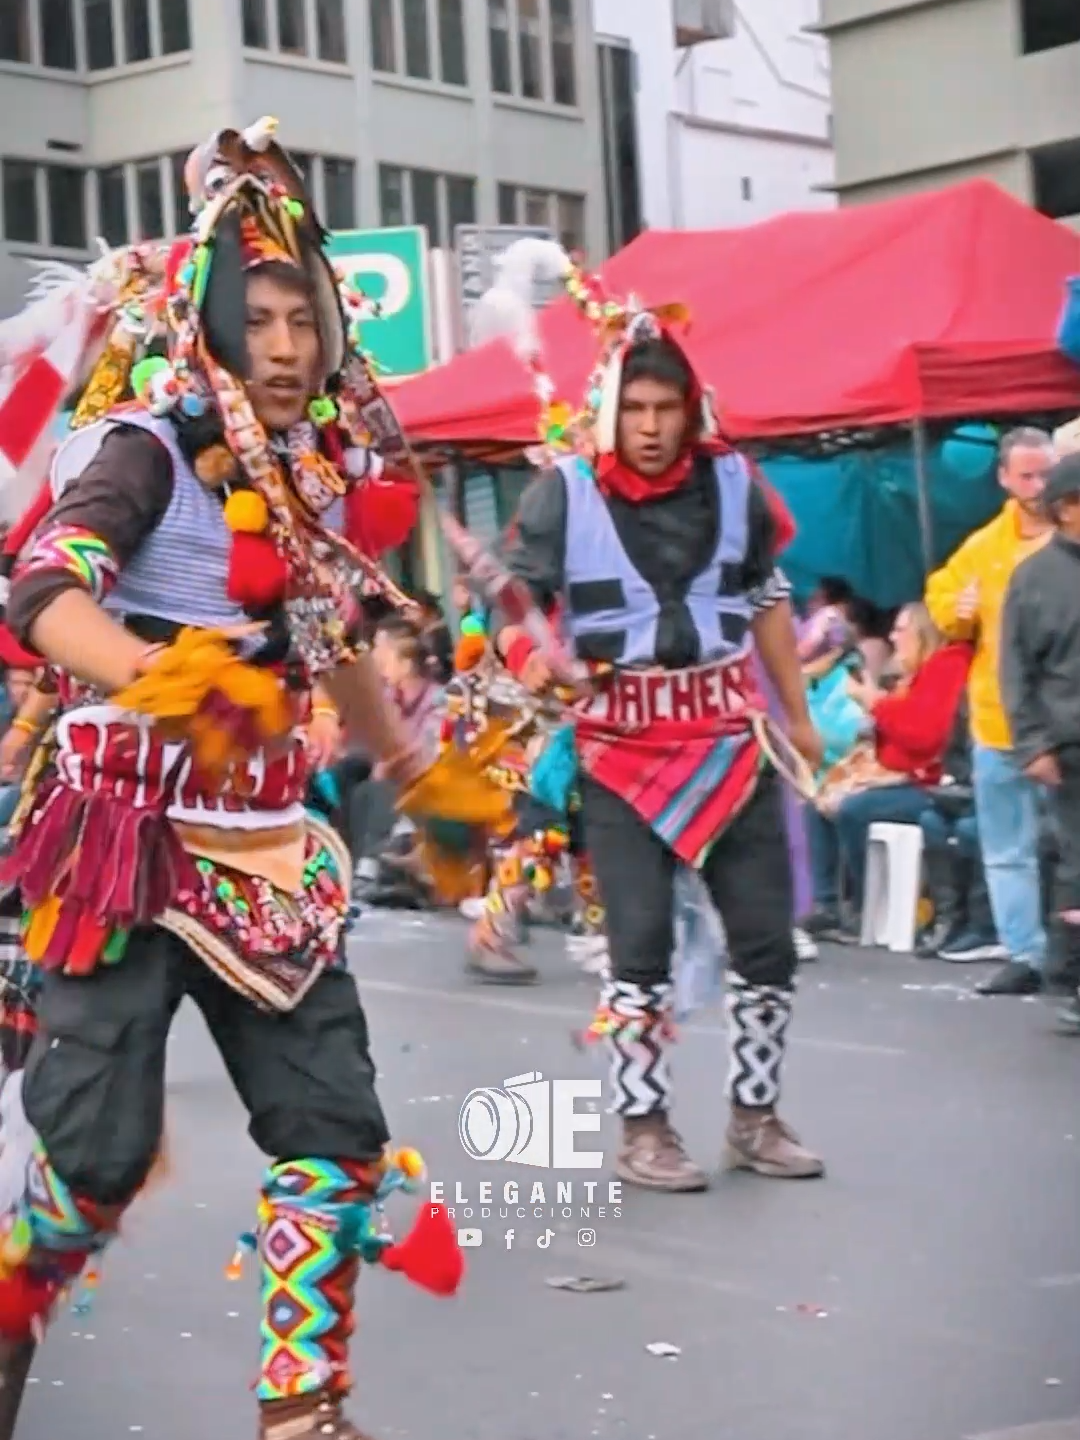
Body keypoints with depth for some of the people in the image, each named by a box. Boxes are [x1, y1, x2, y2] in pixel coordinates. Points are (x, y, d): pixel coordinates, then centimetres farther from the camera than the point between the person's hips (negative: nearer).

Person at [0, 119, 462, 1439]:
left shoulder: (309, 472, 11)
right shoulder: (152, 445, -10)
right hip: (133, 841, -7)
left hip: (262, 850, 7)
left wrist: (419, 770, 36)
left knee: (333, 1124, 2)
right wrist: (162, 683, -43)